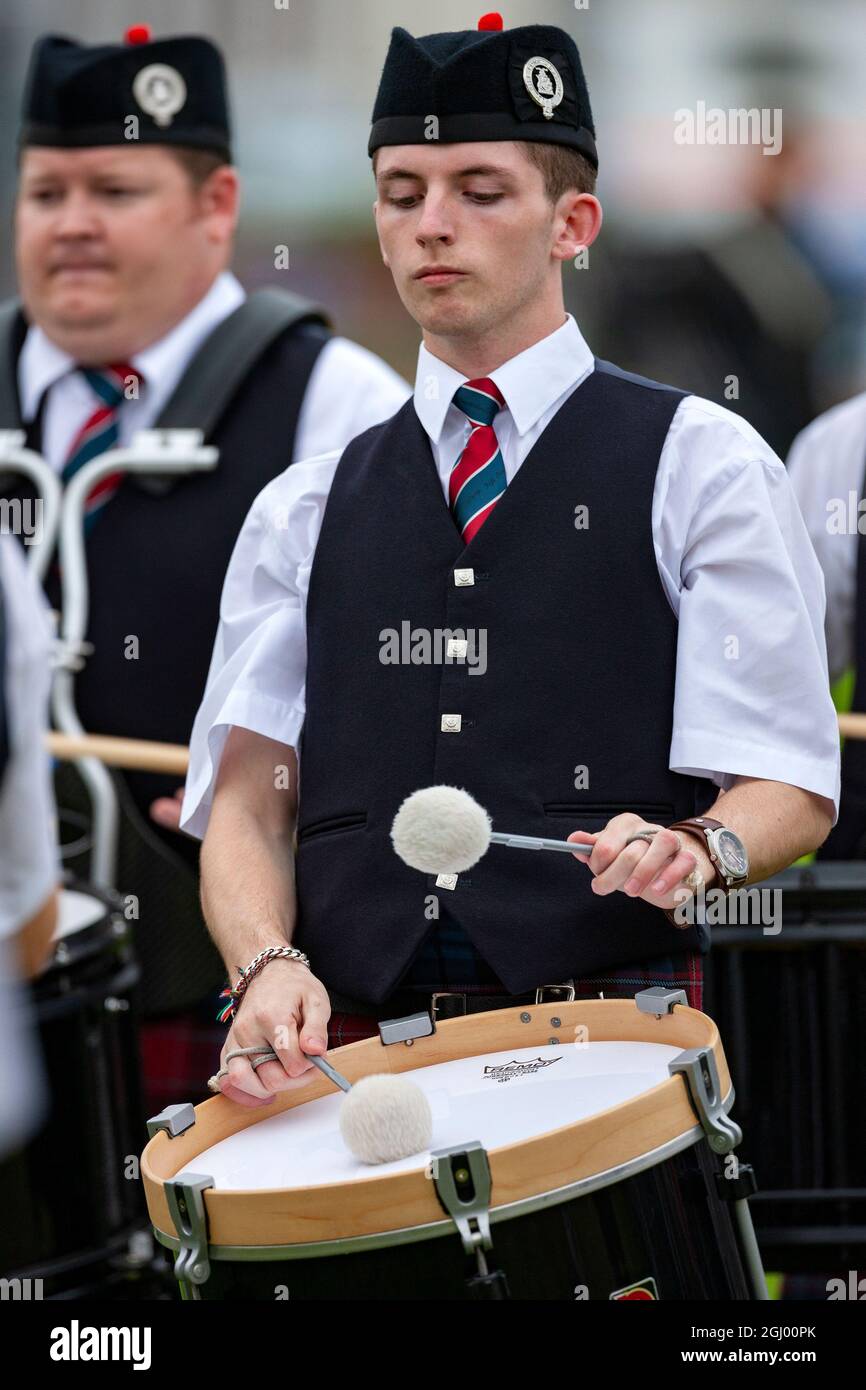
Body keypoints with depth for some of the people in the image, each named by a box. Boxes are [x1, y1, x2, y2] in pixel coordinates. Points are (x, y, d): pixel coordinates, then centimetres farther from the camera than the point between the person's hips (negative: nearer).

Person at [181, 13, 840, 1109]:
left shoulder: (700, 467, 9)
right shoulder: (304, 512, 18)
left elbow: (792, 788, 5)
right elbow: (245, 801, 12)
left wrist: (695, 845, -17)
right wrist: (269, 965, -8)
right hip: (354, 1050, 2)